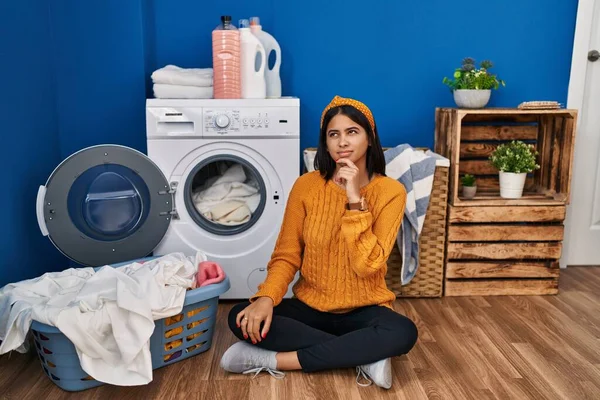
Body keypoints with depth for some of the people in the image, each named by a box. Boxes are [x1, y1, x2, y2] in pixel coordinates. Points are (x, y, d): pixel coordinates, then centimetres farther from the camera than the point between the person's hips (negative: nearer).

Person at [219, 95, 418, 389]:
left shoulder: (390, 191, -10)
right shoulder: (306, 186, -5)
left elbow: (368, 265, -19)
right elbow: (286, 256, -4)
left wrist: (355, 200, -25)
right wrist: (266, 297, -23)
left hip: (363, 310, -1)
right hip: (309, 306, 2)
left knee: (403, 332, -34)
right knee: (242, 318, -23)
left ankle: (273, 360, -23)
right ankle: (365, 355, -19)